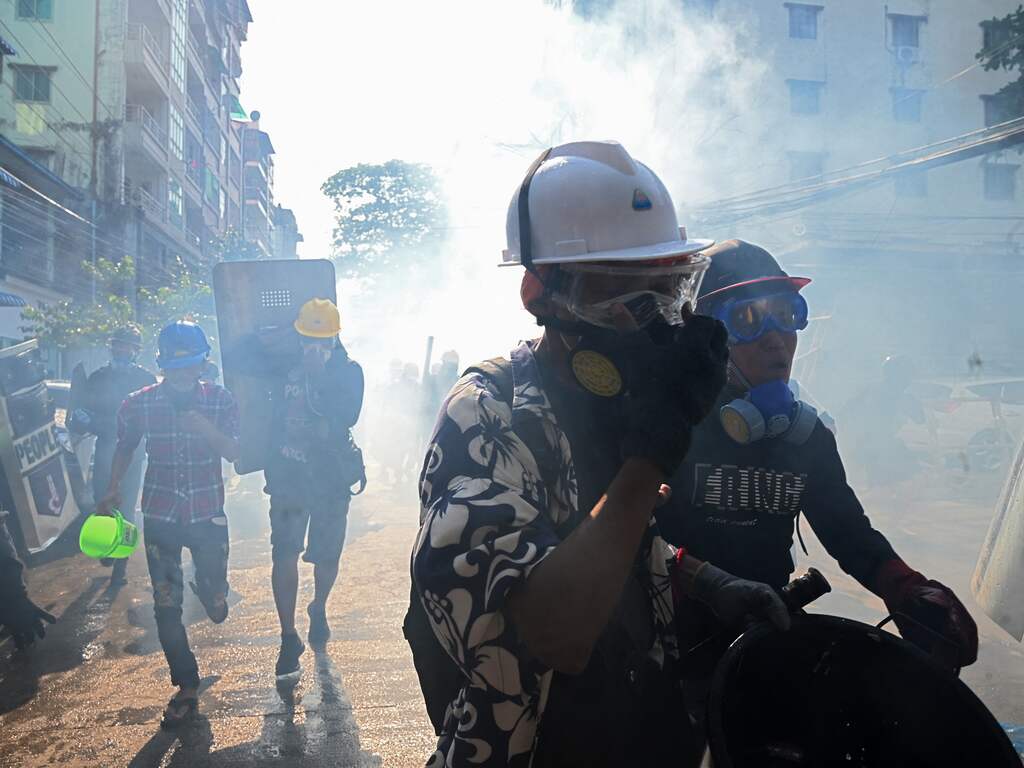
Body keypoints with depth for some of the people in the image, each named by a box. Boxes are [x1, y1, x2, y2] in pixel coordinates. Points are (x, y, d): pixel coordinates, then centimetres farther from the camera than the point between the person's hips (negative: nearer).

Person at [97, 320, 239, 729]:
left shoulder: (220, 400, -7)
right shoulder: (139, 404, -5)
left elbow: (234, 453, -10)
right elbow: (125, 446, 12)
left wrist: (206, 429, -27)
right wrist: (114, 489, 2)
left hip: (208, 513, 0)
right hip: (161, 515, 1)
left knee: (217, 607, 7)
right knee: (166, 608, 4)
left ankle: (207, 590, 45)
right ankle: (186, 687, 20)